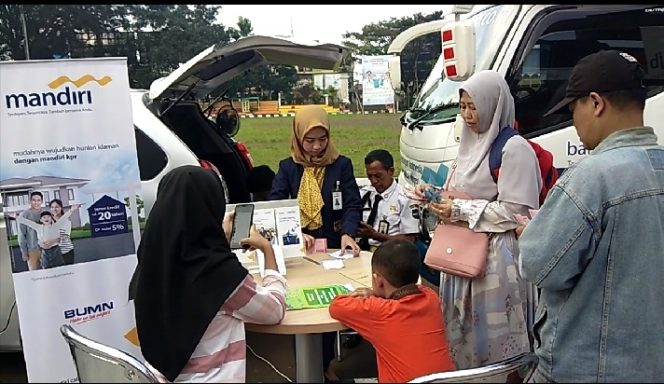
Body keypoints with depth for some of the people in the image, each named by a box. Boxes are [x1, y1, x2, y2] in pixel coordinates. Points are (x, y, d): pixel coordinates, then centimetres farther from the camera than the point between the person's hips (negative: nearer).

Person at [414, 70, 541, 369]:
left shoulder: (514, 148, -14)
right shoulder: (472, 143, 12)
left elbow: (515, 211, -18)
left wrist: (462, 211, -20)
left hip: (495, 258, -9)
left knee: (491, 338, 2)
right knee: (461, 334, 18)